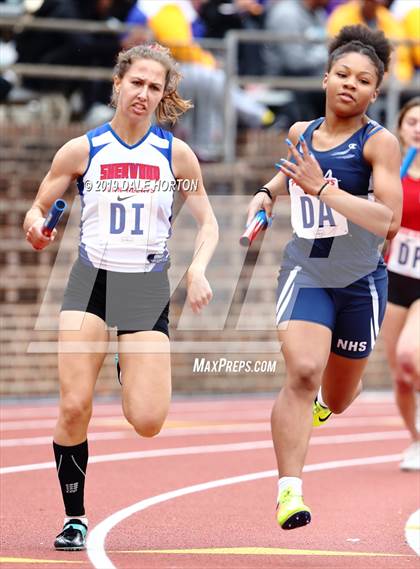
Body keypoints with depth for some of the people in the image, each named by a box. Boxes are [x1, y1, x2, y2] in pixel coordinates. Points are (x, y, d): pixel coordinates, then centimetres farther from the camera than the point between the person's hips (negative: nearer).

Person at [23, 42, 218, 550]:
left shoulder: (175, 154, 4)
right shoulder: (82, 150, 2)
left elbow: (207, 223, 9)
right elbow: (37, 209, 7)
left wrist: (198, 269, -9)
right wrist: (36, 227, -17)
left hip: (148, 286, 0)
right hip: (91, 280, 0)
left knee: (147, 423, -9)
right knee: (75, 406, -17)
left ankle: (131, 376, 29)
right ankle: (74, 517, 2)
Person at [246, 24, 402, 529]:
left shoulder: (379, 143, -13)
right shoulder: (301, 133, 3)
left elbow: (388, 221, -25)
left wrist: (323, 188, -29)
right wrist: (268, 193, 11)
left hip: (360, 283, -1)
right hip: (305, 273, 1)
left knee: (335, 399, 17)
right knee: (302, 371, -25)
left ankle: (320, 404, 58)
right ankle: (289, 491, -24)